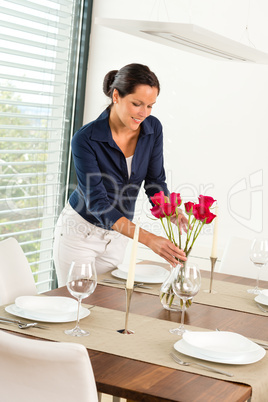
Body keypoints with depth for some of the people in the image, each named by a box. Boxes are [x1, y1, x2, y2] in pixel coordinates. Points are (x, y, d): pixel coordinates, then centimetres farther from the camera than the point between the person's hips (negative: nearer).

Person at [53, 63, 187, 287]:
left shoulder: (153, 129, -9)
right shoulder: (86, 140, -24)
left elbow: (155, 182, -3)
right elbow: (97, 202, -29)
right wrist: (149, 239, -40)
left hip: (117, 235, 4)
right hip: (80, 232, -4)